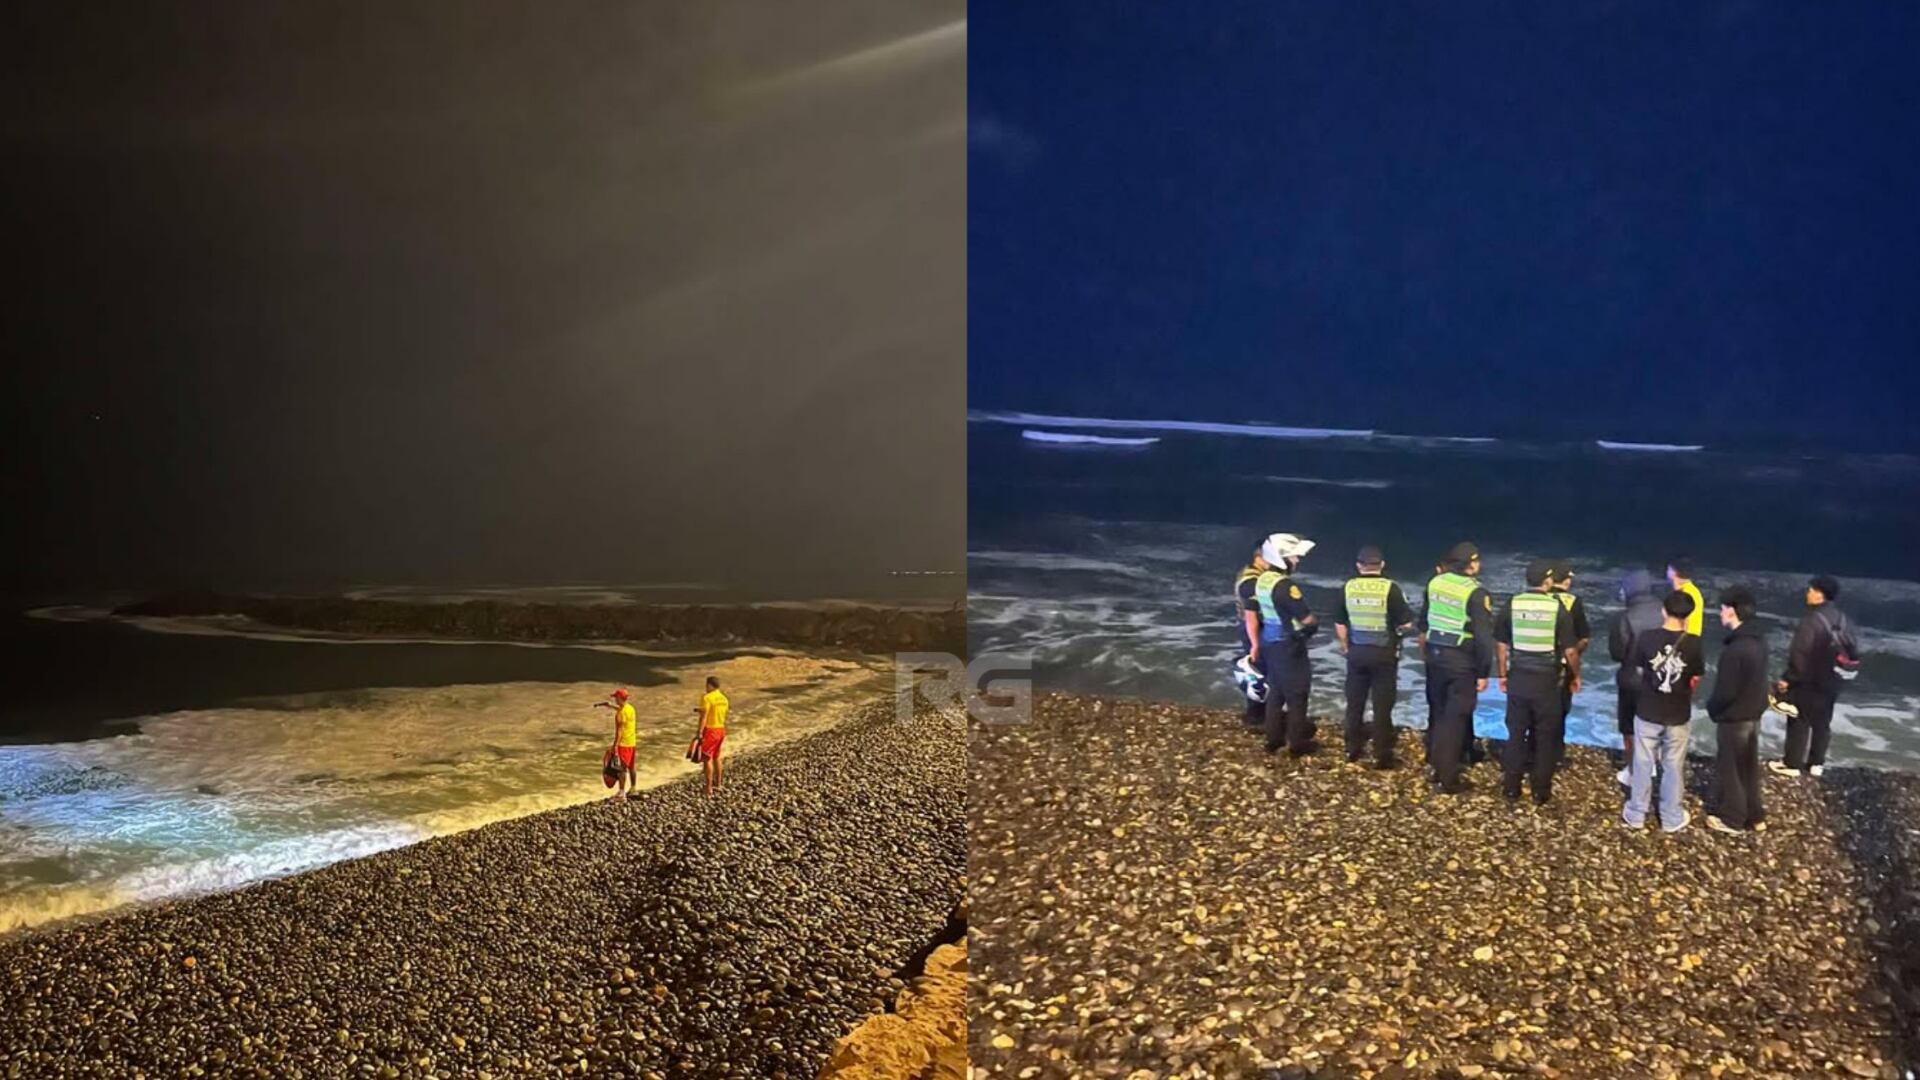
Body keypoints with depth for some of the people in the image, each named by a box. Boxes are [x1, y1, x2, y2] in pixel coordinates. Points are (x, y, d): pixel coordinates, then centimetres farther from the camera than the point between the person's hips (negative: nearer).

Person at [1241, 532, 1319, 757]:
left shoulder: (1260, 581, 2)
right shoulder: (1286, 586, -25)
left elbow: (1251, 615, 8)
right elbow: (1307, 619, -21)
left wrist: (1255, 644, 13)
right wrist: (1314, 623, 2)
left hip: (1268, 643, 8)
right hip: (1289, 646, -8)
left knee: (1275, 692, 19)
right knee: (1297, 695, 5)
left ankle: (1273, 739, 26)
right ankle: (1297, 744, 12)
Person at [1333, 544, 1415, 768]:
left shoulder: (1348, 588, -2)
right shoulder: (1390, 588, -13)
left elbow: (1339, 622, 5)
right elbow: (1407, 623, -10)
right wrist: (1395, 631, 10)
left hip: (1356, 652, 3)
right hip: (1384, 653, -3)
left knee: (1355, 703, 15)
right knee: (1382, 706, 4)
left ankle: (1353, 749, 23)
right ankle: (1381, 755, 6)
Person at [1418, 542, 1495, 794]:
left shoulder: (1435, 583, 3)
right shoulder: (1476, 593, -16)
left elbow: (1423, 619, 14)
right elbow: (1484, 637, -17)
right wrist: (1483, 673, -10)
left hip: (1435, 655, 6)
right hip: (1462, 661, -6)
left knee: (1443, 713, 19)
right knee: (1455, 718, 0)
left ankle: (1440, 767, 27)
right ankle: (1448, 779, 3)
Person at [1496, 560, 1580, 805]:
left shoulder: (1512, 604, -2)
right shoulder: (1558, 607, -10)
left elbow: (1500, 644, 4)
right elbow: (1570, 650, -7)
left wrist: (1503, 675, 15)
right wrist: (1576, 675, 9)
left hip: (1518, 678, 2)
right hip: (1547, 680, -2)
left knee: (1516, 734, 13)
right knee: (1546, 737, 10)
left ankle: (1511, 787, 17)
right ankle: (1541, 792, 15)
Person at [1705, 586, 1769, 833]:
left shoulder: (1734, 649, -30)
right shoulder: (1758, 639, -1)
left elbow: (1726, 691, -25)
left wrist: (1711, 708, -6)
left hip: (1734, 718, -8)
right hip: (1754, 713, 8)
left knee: (1729, 768, 9)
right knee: (1749, 767, 21)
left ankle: (1732, 819, 21)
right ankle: (1754, 815, 33)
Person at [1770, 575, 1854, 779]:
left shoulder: (1812, 620, -23)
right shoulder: (1845, 621, 3)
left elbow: (1800, 654, -23)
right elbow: (1850, 652, 11)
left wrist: (1788, 678, -14)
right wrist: (1839, 673, 21)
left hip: (1808, 681, -7)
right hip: (1832, 682, 7)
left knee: (1800, 722, 3)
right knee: (1822, 723, 16)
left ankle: (1793, 764, 8)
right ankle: (1817, 763, 22)